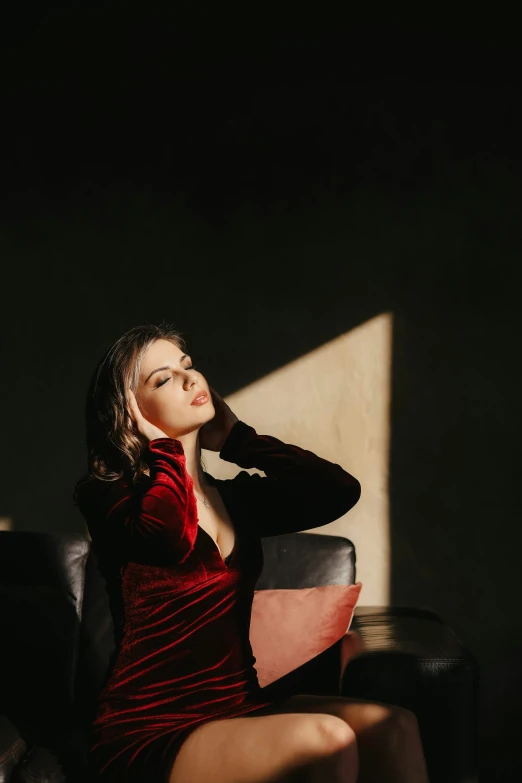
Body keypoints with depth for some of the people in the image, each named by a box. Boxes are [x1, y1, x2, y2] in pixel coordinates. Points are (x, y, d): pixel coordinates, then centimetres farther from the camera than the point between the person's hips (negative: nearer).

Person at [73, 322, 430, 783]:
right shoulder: (108, 495, -5)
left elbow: (340, 491, -3)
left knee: (392, 727, -17)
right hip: (152, 734, -6)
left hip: (240, 706, 6)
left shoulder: (234, 497, 12)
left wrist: (234, 438, 5)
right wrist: (163, 446, -11)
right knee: (324, 739, -28)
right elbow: (171, 535, -29)